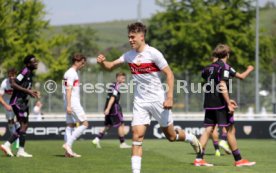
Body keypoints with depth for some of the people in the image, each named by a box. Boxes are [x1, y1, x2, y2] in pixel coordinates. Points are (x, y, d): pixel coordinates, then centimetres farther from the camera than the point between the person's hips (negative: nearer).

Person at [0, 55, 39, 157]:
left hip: (23, 102, 10)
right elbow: (13, 84, -22)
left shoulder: (30, 73, 14)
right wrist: (28, 91, -22)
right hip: (18, 101, -10)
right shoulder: (25, 72, -15)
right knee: (24, 125, -8)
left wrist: (32, 92, 7)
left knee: (24, 126, 10)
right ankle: (21, 151, -4)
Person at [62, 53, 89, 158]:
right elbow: (68, 90, -18)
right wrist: (68, 105, -23)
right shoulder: (71, 73, -11)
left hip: (71, 103, 10)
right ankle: (68, 144, -12)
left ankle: (68, 151, 5)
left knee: (71, 125, 7)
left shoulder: (73, 73, 20)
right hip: (73, 103, -10)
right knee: (84, 123, -9)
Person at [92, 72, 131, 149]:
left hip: (108, 107, 9)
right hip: (114, 107, -9)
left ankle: (97, 139, 4)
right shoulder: (117, 86, -14)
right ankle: (122, 143, 4)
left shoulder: (113, 85, 15)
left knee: (108, 125, 14)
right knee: (121, 125, 0)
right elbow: (113, 98, -21)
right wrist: (108, 109, -27)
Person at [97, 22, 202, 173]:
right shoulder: (129, 55, 3)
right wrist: (102, 62, -19)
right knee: (137, 135, -10)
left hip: (157, 100, -4)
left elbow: (169, 74, -12)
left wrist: (169, 97, -19)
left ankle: (190, 138, 41)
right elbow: (110, 66, 4)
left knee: (170, 136, 8)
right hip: (140, 102, 4)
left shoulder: (153, 53, -13)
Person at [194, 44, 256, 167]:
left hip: (209, 104, 7)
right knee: (230, 130, -1)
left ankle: (199, 159, -1)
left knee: (208, 130, 6)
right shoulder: (224, 67, -9)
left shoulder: (210, 67, 14)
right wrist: (229, 103, -19)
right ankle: (238, 160, 3)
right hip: (220, 104, -7)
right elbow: (222, 86, -19)